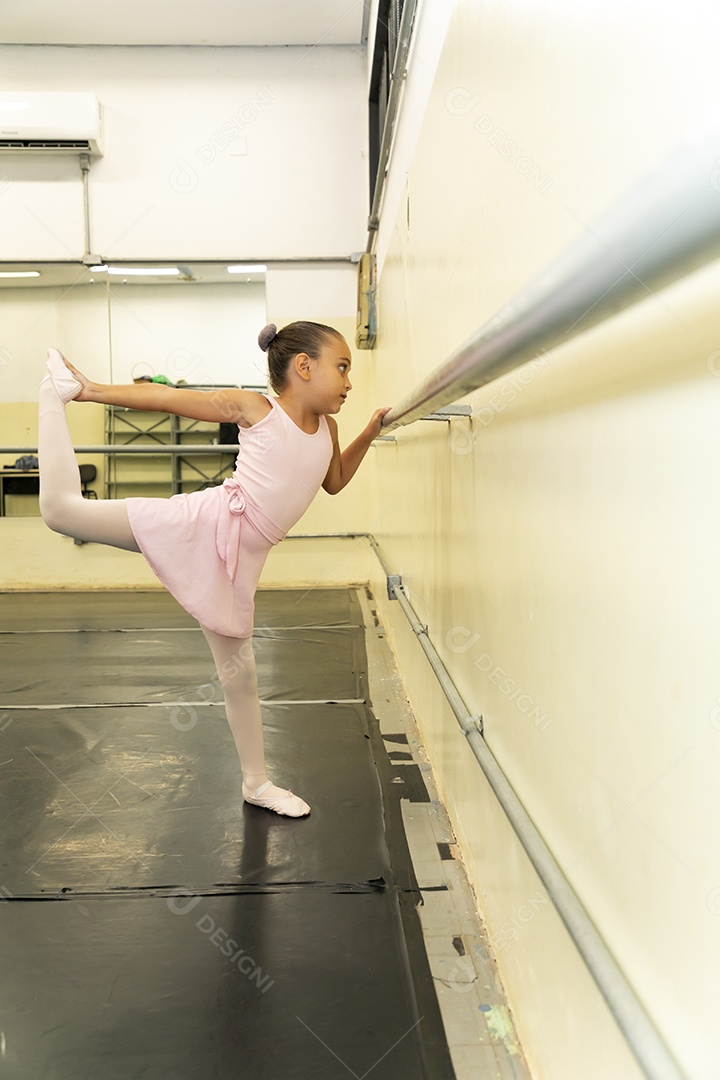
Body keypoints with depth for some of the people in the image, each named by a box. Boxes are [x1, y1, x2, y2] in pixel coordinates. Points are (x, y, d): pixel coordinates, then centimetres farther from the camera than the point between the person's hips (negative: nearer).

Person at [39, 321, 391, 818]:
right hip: (203, 522, -5)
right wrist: (93, 391, -1)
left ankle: (256, 782, 27)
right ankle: (58, 390, 10)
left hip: (235, 559, 5)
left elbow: (334, 482, 30)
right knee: (62, 507, -14)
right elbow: (168, 397, -1)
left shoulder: (326, 426, 12)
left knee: (239, 671, 13)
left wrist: (369, 435, 18)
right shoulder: (255, 408, -4)